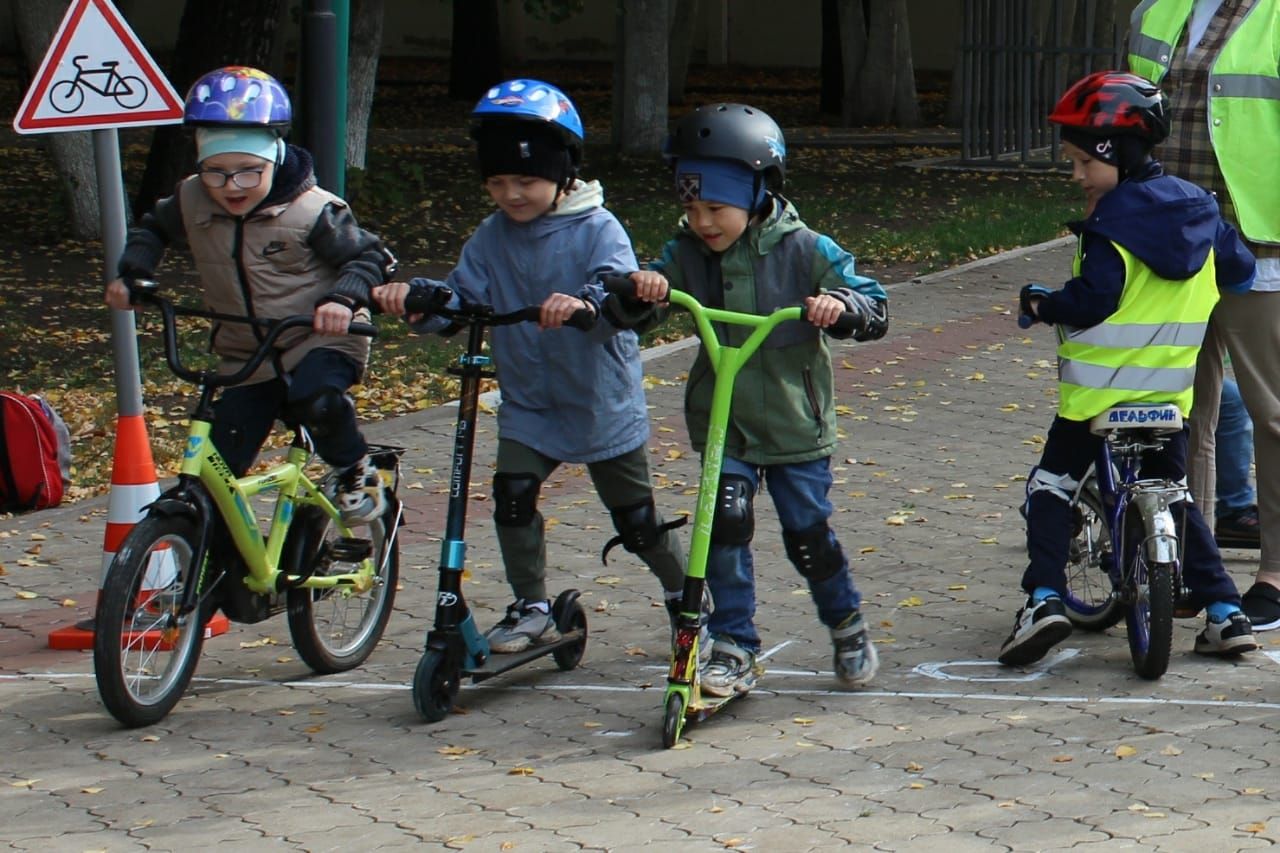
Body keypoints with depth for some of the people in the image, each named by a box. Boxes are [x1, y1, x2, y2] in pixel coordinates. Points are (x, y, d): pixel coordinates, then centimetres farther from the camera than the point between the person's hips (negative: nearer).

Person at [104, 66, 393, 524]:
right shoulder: (191, 202, -6)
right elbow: (153, 229, 15)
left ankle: (357, 474, -7)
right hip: (246, 356, 5)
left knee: (316, 400, -36)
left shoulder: (311, 211, -20)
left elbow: (368, 255, -12)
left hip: (322, 341, -5)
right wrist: (132, 272, -2)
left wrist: (343, 298, -30)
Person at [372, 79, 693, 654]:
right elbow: (461, 296, -7)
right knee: (513, 496, -14)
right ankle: (531, 609, 2)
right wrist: (416, 297, -30)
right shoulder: (492, 238, 0)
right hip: (527, 406, 4)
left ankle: (683, 591, 33)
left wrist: (585, 303, -53)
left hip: (602, 405, -4)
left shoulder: (597, 230, -15)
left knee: (636, 519, 8)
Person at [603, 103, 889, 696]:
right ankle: (734, 650, -4)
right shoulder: (687, 254, -2)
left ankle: (848, 627, 31)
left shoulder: (804, 251, -9)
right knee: (726, 521, -14)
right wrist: (640, 292, -27)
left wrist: (841, 304, -31)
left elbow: (876, 309, -9)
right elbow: (627, 314, -4)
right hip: (722, 425, 2)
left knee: (808, 535, 4)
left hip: (795, 424, -2)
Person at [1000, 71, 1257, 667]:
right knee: (1174, 494, 18)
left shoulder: (1110, 222, -15)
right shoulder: (1195, 207, 7)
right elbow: (1240, 270, 16)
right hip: (1170, 388, 6)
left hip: (1100, 384, -6)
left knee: (1051, 486, 6)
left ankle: (1044, 597, -10)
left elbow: (1092, 300, -21)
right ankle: (1225, 611, 12)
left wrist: (1040, 303, -3)